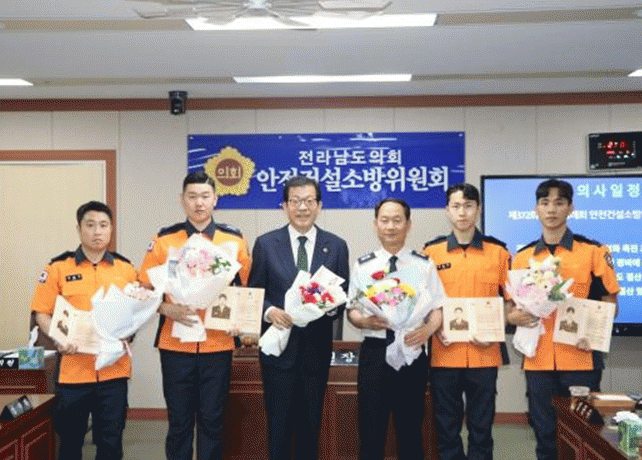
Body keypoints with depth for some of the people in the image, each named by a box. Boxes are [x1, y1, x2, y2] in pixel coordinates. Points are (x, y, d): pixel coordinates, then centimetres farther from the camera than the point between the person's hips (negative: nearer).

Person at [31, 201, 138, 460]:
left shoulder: (126, 269, 7)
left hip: (114, 369, 1)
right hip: (73, 369, -1)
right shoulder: (59, 268, 1)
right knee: (70, 439, 11)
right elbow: (42, 314, 1)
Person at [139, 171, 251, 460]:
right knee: (179, 420, 8)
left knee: (212, 420, 7)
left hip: (218, 346, 0)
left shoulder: (234, 240, 4)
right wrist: (169, 310, -14)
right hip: (175, 345, 0)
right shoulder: (164, 239, 2)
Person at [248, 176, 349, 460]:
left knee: (311, 423, 11)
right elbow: (254, 292, 4)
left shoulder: (336, 246, 5)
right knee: (279, 423, 4)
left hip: (317, 348, 1)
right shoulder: (265, 244, 2)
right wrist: (270, 311, -15)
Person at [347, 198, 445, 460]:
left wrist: (427, 330, -17)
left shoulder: (424, 265, 5)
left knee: (411, 429, 8)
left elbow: (438, 310, 3)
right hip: (374, 352, 0)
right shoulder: (363, 266, 6)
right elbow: (351, 311, 8)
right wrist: (365, 321, -14)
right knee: (371, 429, 3)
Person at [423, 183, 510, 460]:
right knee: (446, 427, 8)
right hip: (444, 353, 1)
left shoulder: (498, 252, 4)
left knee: (481, 426, 7)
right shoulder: (431, 252, 5)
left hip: (484, 354, 0)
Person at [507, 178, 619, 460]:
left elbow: (609, 304, 2)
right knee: (544, 432, 11)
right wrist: (514, 317, -8)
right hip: (538, 361, 3)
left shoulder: (593, 251, -1)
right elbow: (512, 306, 15)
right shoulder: (523, 257, 9)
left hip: (580, 359, -3)